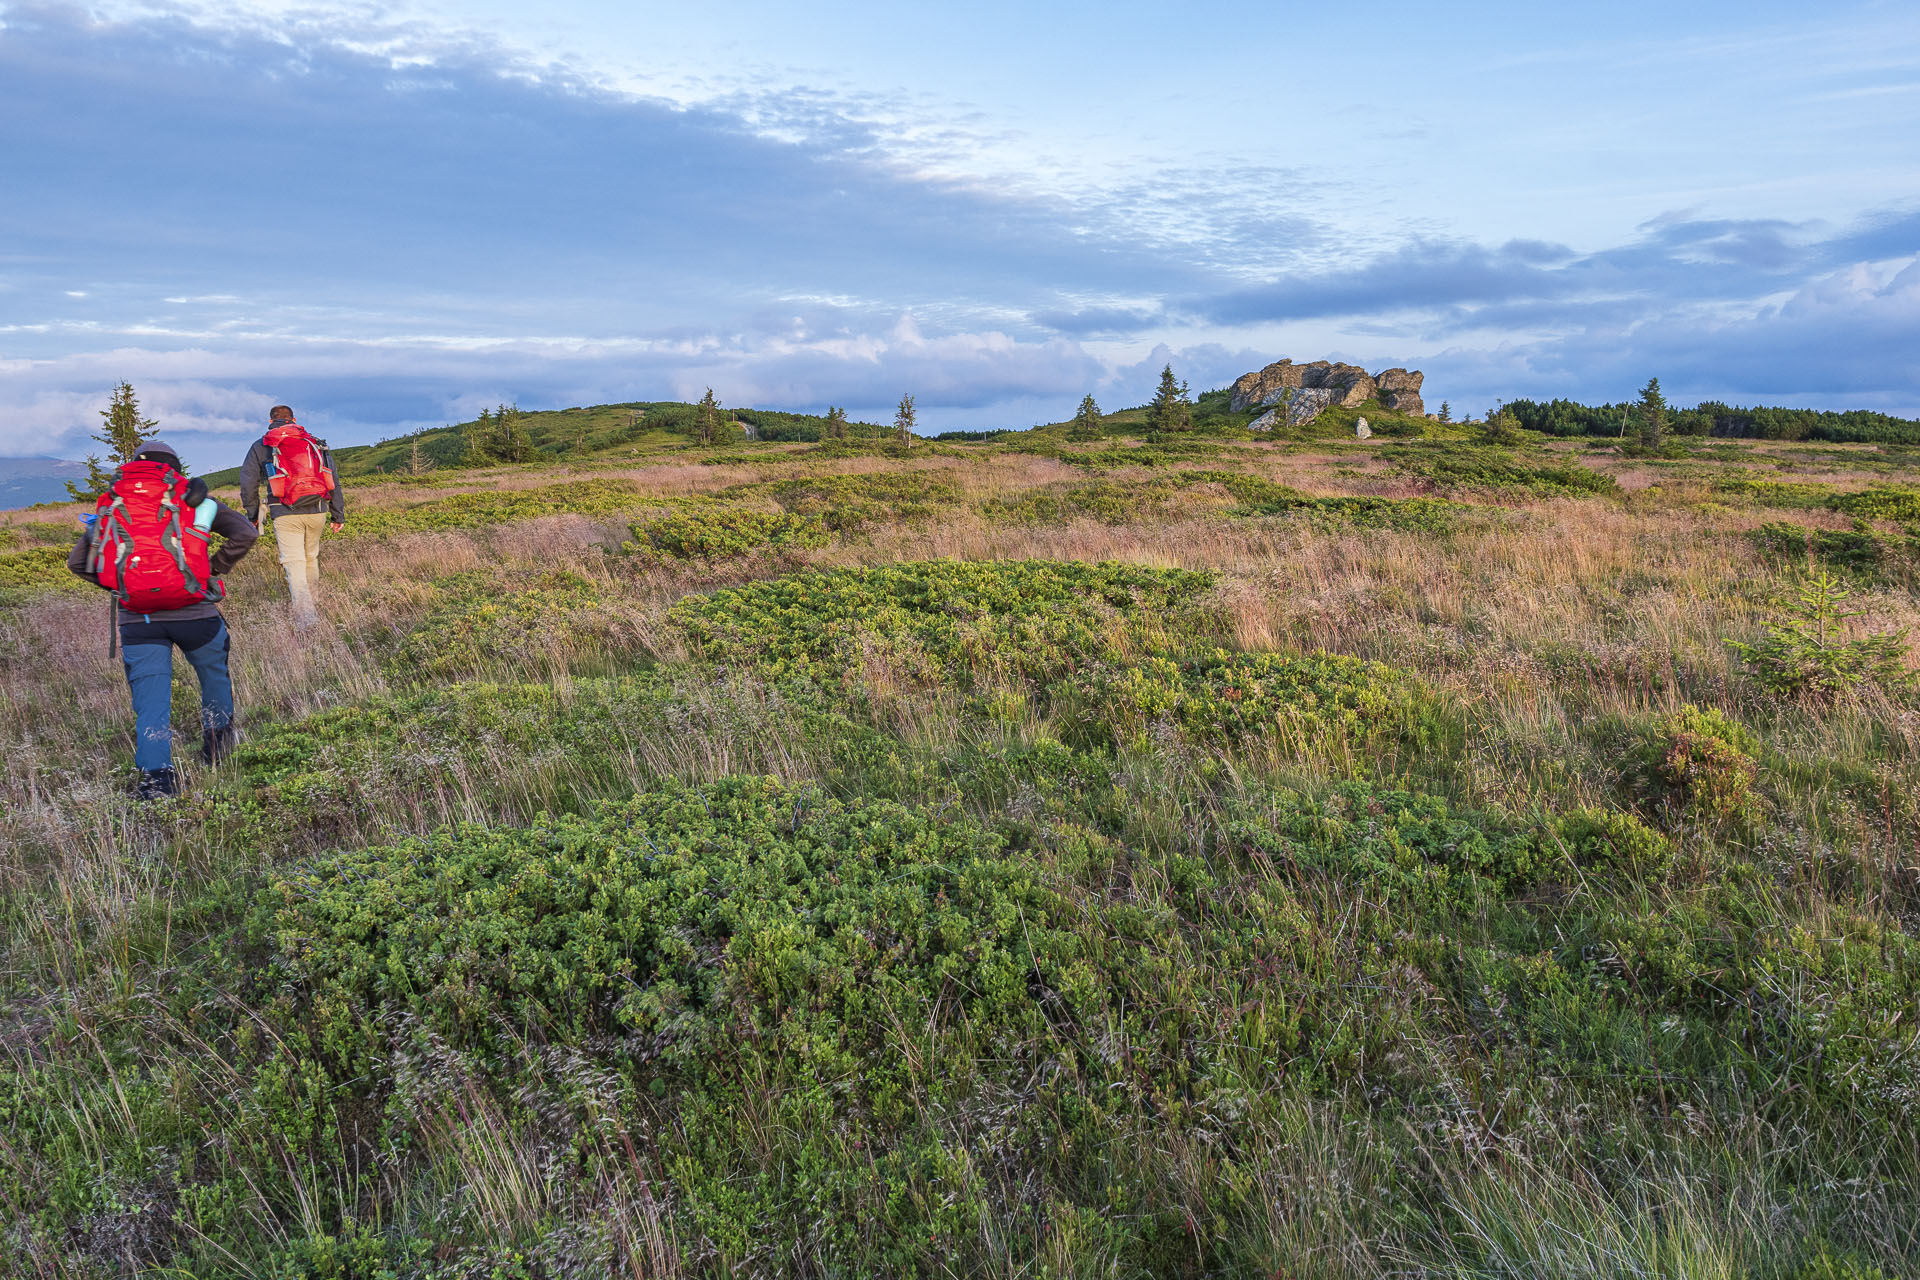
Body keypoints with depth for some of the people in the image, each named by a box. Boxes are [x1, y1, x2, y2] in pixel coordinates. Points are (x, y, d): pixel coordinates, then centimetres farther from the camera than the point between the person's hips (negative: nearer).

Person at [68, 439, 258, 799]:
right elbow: (245, 533, -5)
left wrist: (117, 584, 18)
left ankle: (156, 775, -6)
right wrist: (215, 567, 3)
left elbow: (77, 561, 12)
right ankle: (216, 742, 33)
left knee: (151, 697, 5)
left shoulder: (111, 506, 14)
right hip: (194, 613, -1)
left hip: (138, 619, 2)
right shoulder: (191, 497, 6)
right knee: (215, 674, 24)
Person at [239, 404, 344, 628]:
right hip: (317, 511, 3)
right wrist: (338, 515, 14)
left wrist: (252, 515, 17)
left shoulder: (260, 446, 11)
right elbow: (333, 479, 12)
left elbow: (248, 483, 8)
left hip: (286, 514, -3)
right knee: (311, 558, 21)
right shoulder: (316, 443, 16)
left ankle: (306, 620, -20)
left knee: (294, 564, -5)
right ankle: (315, 608, 32)